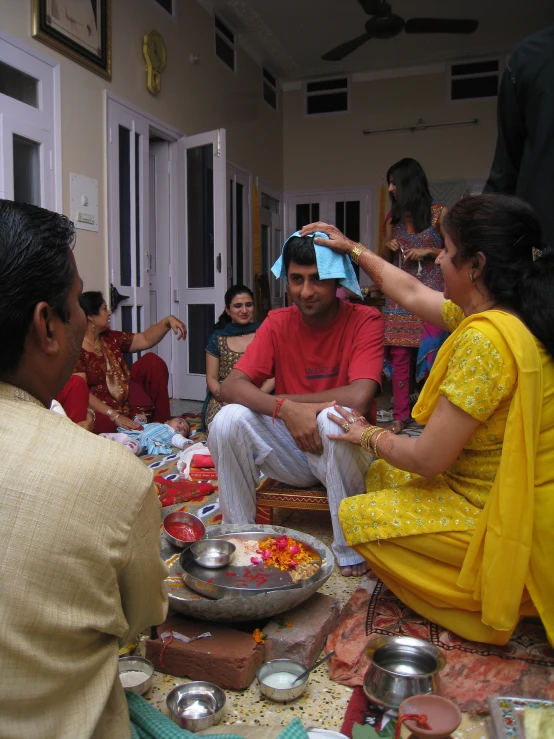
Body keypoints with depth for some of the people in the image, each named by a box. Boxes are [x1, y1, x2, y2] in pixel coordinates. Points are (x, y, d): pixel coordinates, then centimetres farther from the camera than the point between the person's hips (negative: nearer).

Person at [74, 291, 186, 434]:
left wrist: (167, 321, 1)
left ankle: (163, 423, -4)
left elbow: (145, 339, 18)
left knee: (152, 361, -3)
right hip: (102, 410, -8)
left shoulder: (110, 338, 10)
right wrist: (115, 416, -31)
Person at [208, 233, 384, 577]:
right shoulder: (278, 323, -2)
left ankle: (352, 552, -16)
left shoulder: (365, 320, -13)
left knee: (333, 419, -35)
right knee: (229, 420, -22)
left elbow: (359, 398, -28)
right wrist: (285, 409, -31)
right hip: (292, 447, 3)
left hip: (343, 448, -3)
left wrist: (284, 401, -17)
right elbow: (230, 386, -12)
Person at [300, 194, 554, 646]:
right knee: (382, 474, 21)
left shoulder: (485, 338, -29)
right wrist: (352, 249, 26)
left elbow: (426, 460, -24)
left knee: (355, 516, -1)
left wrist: (369, 436, -4)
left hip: (498, 519, -9)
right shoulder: (495, 315, 1)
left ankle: (496, 608, 5)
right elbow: (412, 293, 18)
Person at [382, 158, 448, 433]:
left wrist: (429, 251, -12)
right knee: (398, 354, 0)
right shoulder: (393, 218, 13)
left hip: (432, 292, -4)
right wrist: (389, 248, 0)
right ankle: (400, 414, 8)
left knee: (431, 353, -9)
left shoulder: (439, 213, -2)